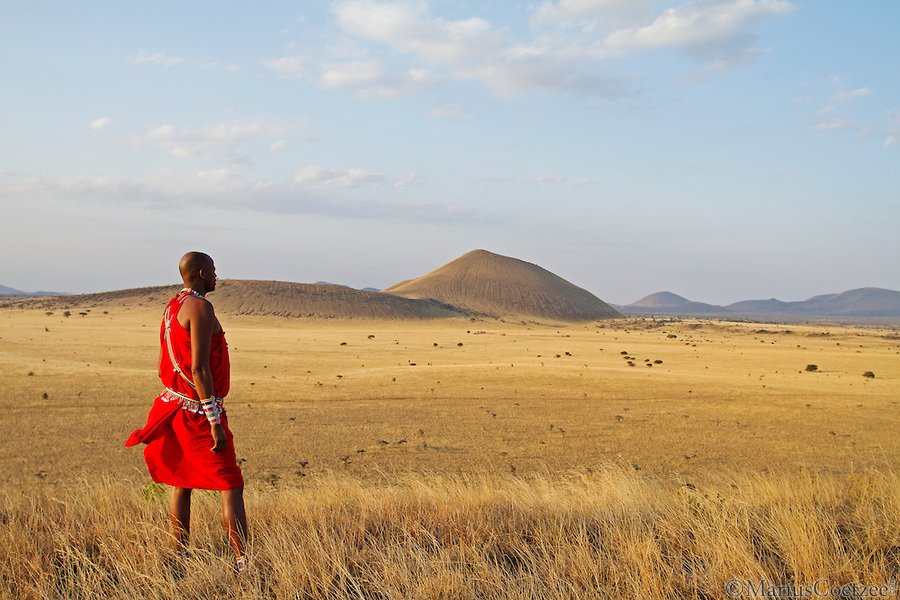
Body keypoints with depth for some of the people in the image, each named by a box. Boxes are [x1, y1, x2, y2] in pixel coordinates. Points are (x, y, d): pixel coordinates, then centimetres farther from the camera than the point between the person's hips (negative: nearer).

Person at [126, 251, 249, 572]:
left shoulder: (171, 308, 12)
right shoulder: (200, 308, -17)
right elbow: (199, 368, -23)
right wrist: (215, 422, -22)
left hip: (174, 403, 9)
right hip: (199, 411, -9)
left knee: (181, 484, 15)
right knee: (231, 485, -5)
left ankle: (181, 557, 22)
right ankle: (243, 561, -7)